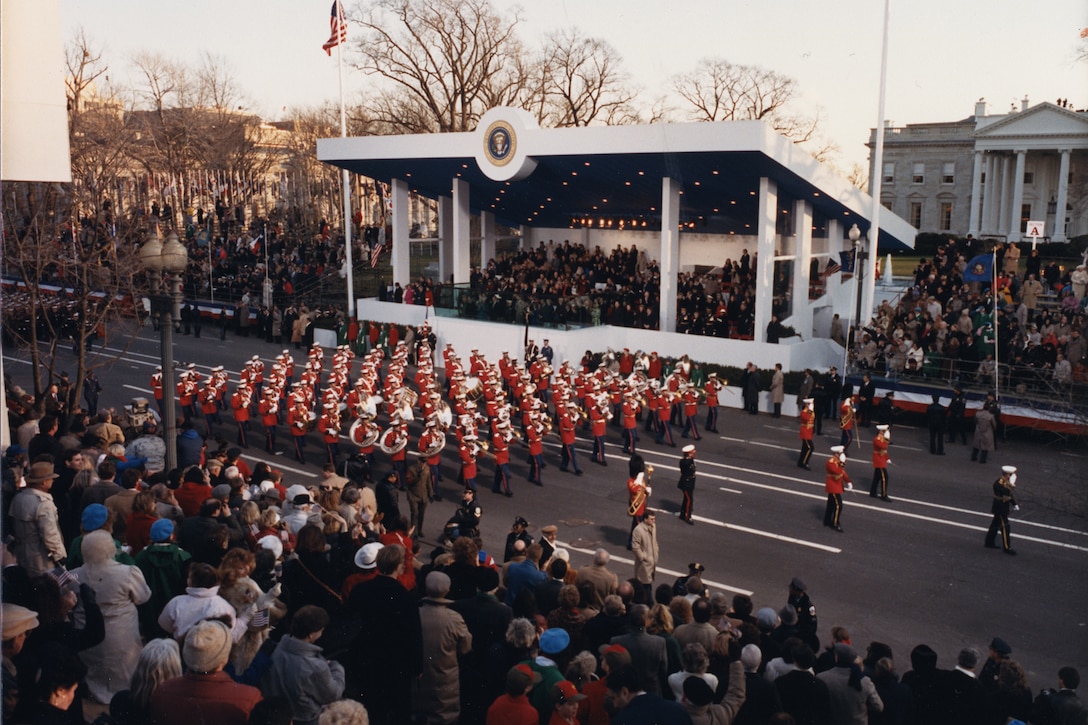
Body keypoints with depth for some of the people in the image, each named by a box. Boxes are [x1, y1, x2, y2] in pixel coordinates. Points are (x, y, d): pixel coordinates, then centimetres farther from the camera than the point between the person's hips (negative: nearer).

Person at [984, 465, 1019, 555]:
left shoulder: (1006, 481, 6)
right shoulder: (999, 483, -24)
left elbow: (1010, 494, 14)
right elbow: (1006, 492, -34)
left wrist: (1015, 504, 11)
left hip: (1004, 507, 10)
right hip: (1000, 508, -10)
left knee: (995, 525, 18)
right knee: (1005, 527, -4)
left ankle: (989, 542, 29)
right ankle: (1007, 547, 4)